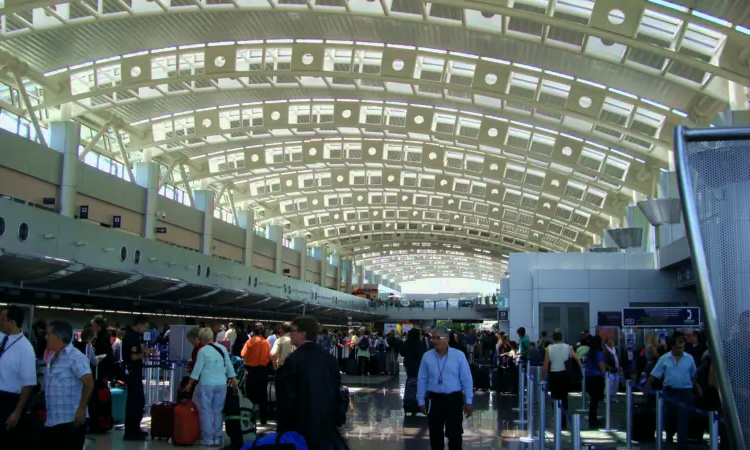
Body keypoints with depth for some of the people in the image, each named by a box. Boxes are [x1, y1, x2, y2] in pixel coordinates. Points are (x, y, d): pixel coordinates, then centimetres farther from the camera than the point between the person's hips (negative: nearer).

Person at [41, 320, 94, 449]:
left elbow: (89, 383, -22)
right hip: (51, 421, 8)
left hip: (71, 421, -8)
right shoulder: (52, 358, 14)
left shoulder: (76, 357, -13)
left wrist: (82, 409, -25)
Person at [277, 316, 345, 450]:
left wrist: (283, 428, -6)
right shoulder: (329, 358, 3)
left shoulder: (293, 360, -15)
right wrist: (339, 419, 14)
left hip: (302, 428, -5)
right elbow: (337, 390, 6)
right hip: (326, 426, 6)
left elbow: (288, 397, -15)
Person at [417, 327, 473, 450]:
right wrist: (421, 401, 4)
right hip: (435, 400, 2)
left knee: (454, 434, 4)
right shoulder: (427, 356, 0)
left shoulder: (459, 355, -5)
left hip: (454, 399, -2)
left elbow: (467, 379, -3)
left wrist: (468, 401, -4)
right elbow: (422, 380, 4)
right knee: (435, 435, 12)